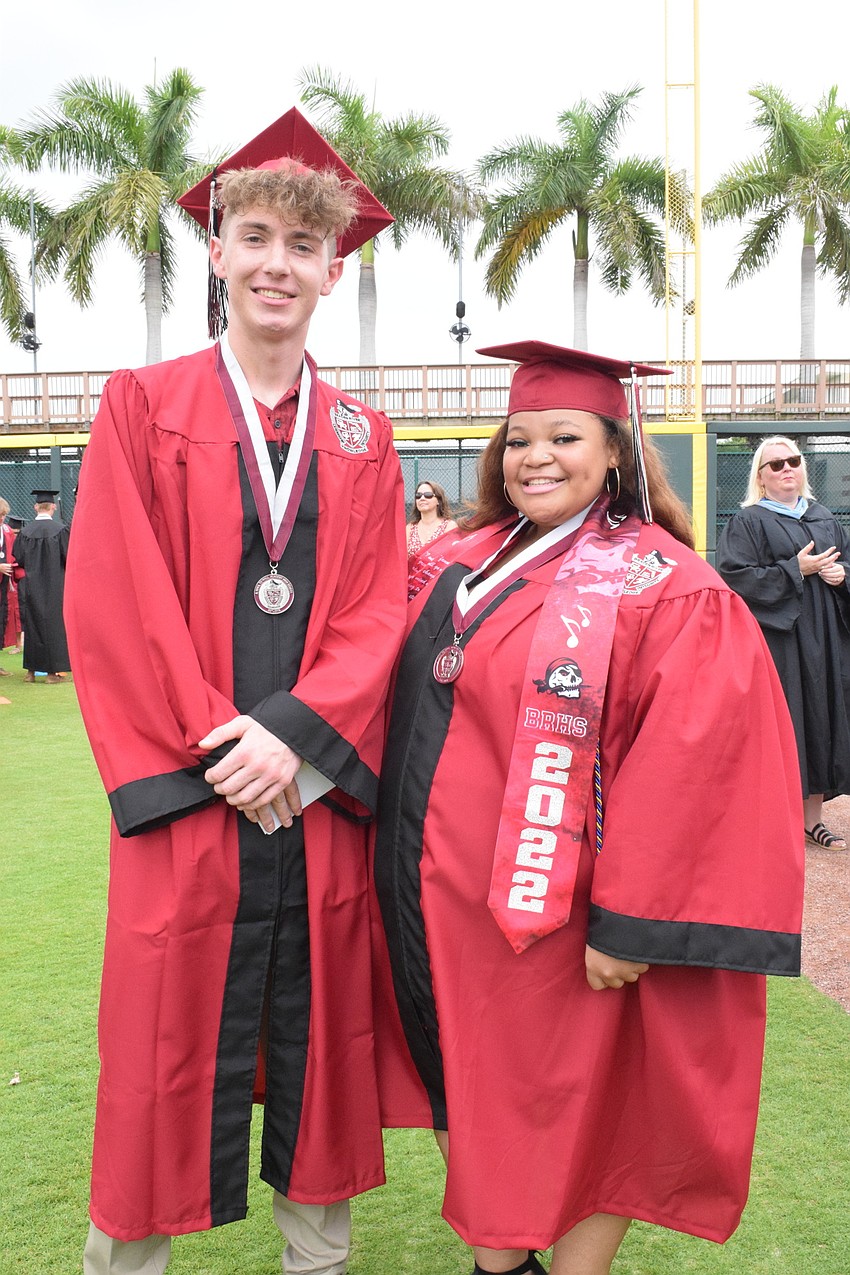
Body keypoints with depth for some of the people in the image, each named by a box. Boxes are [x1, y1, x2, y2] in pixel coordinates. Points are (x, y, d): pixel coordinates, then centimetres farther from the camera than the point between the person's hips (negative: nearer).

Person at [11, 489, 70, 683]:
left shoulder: (25, 532, -3)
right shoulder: (60, 529, -11)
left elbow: (19, 560, 2)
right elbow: (69, 557, -11)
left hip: (33, 586, 3)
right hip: (56, 586, -3)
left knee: (32, 625, 12)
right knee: (54, 624, 3)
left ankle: (31, 670, 16)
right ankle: (53, 671, 3)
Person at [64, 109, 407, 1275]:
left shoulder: (363, 439, 12)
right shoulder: (143, 406, 4)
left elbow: (378, 612, 3)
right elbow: (110, 606, -4)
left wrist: (296, 736, -12)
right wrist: (216, 754, -12)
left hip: (319, 798, 3)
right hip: (188, 798, -2)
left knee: (321, 1043, 11)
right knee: (167, 1049, 5)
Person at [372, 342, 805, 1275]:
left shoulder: (663, 585, -11)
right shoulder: (469, 563, 7)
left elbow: (696, 761, -17)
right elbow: (414, 707, 15)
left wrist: (630, 921, -20)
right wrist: (406, 860, 10)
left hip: (551, 918, -6)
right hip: (443, 903, 6)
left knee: (574, 1110, 10)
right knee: (469, 1095, 17)